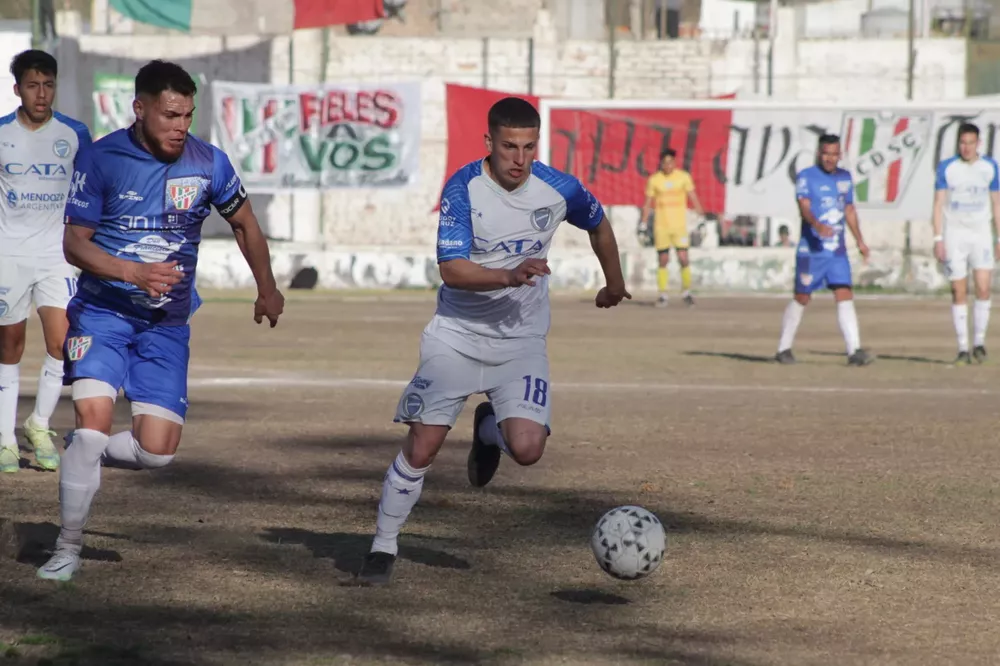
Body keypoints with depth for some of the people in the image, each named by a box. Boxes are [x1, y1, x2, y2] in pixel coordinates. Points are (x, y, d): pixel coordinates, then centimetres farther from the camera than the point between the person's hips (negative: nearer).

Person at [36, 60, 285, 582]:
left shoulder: (208, 163, -3)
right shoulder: (101, 160, -10)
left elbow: (243, 223, 16)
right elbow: (74, 244, -7)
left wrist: (266, 290, 24)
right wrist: (135, 272, -23)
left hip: (167, 324, 3)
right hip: (103, 310, -2)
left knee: (157, 451, -7)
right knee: (94, 417, -20)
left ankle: (83, 454, 27)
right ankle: (67, 549, -5)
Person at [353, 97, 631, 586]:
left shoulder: (558, 189, -8)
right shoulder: (463, 188, -15)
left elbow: (599, 225, 15)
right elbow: (451, 269, -21)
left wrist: (614, 284, 29)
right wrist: (509, 275, -36)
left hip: (521, 340, 2)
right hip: (457, 334, -1)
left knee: (527, 449, -18)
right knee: (422, 446, -10)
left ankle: (490, 429, 19)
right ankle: (383, 548, 8)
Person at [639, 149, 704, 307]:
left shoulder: (683, 177, 0)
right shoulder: (654, 180, 1)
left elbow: (693, 198, 2)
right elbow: (648, 203, 7)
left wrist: (702, 216, -6)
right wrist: (643, 223, 2)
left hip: (679, 225, -1)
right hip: (661, 227, 1)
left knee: (683, 259, -8)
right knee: (663, 261, 3)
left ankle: (687, 292, 7)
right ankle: (662, 295, 11)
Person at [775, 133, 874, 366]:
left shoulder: (845, 177, 13)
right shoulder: (806, 177, -5)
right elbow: (804, 207, -19)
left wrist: (859, 240, 26)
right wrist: (818, 225, -38)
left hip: (837, 251, 4)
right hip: (811, 250, -4)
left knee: (845, 296, -8)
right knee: (802, 299, 3)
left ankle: (854, 351, -14)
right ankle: (784, 348, 17)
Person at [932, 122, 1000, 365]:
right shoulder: (947, 167, 0)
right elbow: (939, 204, 0)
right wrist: (938, 239, -8)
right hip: (954, 233, -1)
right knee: (959, 292, -3)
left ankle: (979, 341, 4)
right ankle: (963, 348, 2)